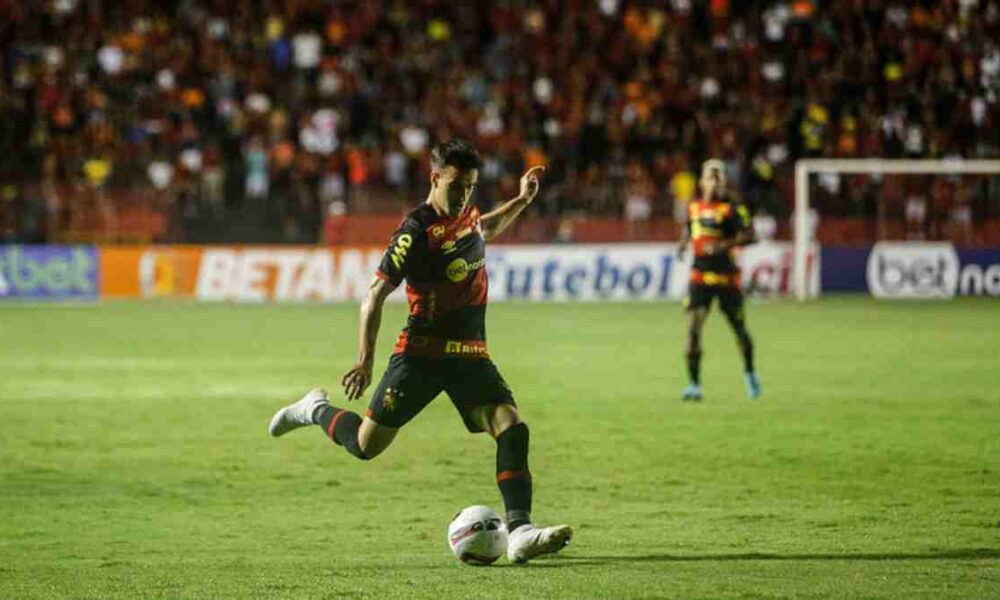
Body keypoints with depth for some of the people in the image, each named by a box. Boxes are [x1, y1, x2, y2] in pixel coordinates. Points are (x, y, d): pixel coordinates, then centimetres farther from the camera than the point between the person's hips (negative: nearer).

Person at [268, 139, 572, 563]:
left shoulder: (465, 215, 8)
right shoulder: (417, 232, -16)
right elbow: (375, 295, -15)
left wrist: (521, 200, 25)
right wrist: (365, 361, -20)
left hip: (470, 354, 6)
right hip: (422, 353, -6)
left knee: (512, 427, -16)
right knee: (367, 445, 1)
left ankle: (519, 532, -24)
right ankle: (316, 411, 33)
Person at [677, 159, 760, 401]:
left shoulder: (731, 209, -8)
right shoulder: (693, 207, 7)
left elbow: (749, 235, -18)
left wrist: (724, 245, -29)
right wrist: (683, 245, 7)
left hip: (726, 277, -3)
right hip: (700, 275, 3)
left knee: (739, 327, 10)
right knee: (693, 328, -13)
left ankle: (750, 372, 37)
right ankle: (695, 384, -11)